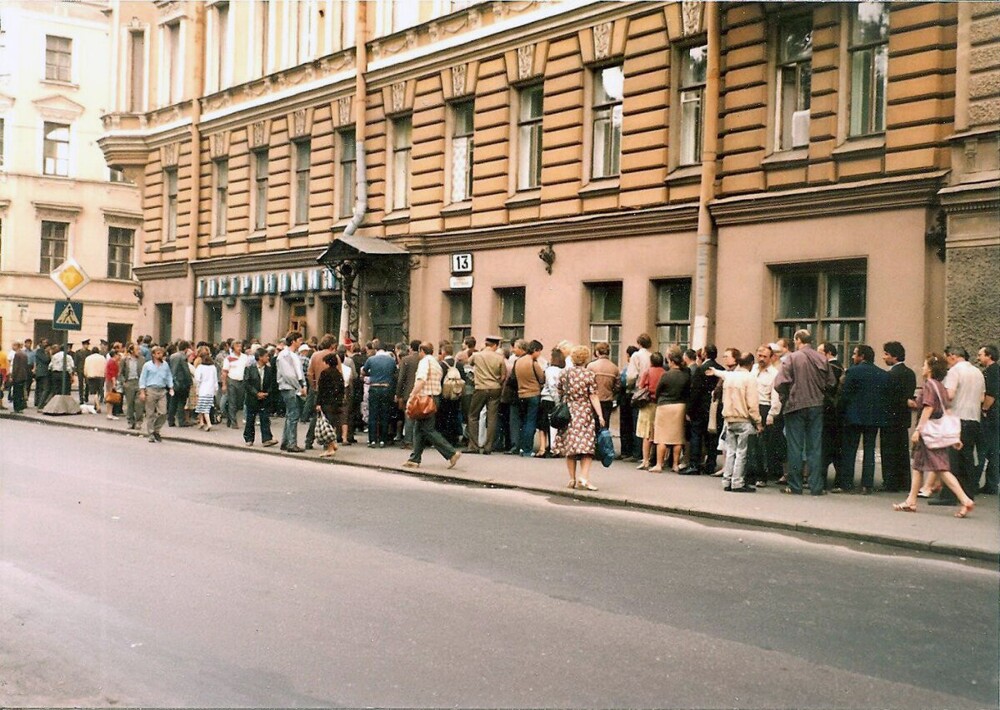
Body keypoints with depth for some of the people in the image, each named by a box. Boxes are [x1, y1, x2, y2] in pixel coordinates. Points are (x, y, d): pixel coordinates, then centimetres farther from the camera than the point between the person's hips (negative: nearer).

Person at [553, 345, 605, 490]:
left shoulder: (565, 373, 3)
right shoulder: (589, 375, -6)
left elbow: (560, 394, 9)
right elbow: (593, 397, -9)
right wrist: (600, 415, -8)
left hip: (568, 412, 3)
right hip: (585, 413, -3)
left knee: (569, 445, 8)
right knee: (586, 445, 0)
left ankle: (572, 479, 9)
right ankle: (584, 477, -14)